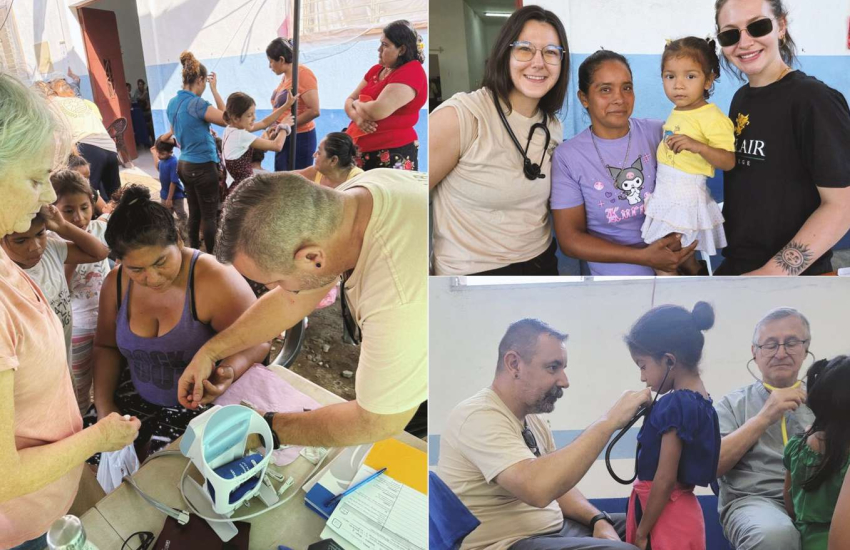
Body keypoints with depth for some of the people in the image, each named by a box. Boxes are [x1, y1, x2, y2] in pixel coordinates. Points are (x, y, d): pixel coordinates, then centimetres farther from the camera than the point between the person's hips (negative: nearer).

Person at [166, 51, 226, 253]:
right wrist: (215, 90, -9)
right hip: (203, 166, -8)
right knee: (210, 215, 1)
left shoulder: (172, 103, 8)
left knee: (194, 213, 16)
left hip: (184, 164, 8)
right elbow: (227, 119, -12)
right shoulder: (197, 104, -18)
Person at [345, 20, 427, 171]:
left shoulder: (411, 72, -13)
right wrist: (357, 117, -10)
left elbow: (379, 111, -23)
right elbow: (349, 101, 14)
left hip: (394, 154, -7)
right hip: (362, 150, 8)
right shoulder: (376, 70, 14)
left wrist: (358, 104, -1)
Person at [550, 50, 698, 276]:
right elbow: (570, 238, -6)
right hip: (616, 273, -2)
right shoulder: (567, 156, -5)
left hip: (675, 261, 2)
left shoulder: (658, 133, -2)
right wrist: (644, 257, -15)